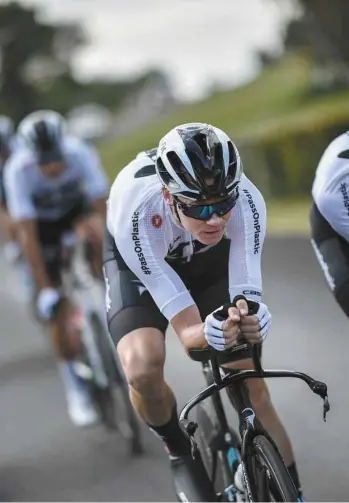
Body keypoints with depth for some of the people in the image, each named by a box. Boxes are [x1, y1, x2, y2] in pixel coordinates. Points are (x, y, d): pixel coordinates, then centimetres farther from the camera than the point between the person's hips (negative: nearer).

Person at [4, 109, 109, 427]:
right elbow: (28, 234, -33)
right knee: (58, 309, -7)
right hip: (41, 222, -1)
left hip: (76, 207, 1)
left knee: (98, 233, -36)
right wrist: (45, 289, -36)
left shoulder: (80, 154, -33)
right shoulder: (19, 171, -35)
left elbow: (102, 210, -31)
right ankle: (75, 389, 7)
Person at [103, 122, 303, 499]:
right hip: (138, 265, -2)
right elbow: (187, 331, -38)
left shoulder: (247, 201, -36)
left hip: (210, 257, 2)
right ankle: (179, 452, 1)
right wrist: (209, 333, -62)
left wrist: (252, 320, -58)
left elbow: (246, 298, -34)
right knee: (143, 369, -29)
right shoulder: (136, 213, -41)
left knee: (251, 382, -8)